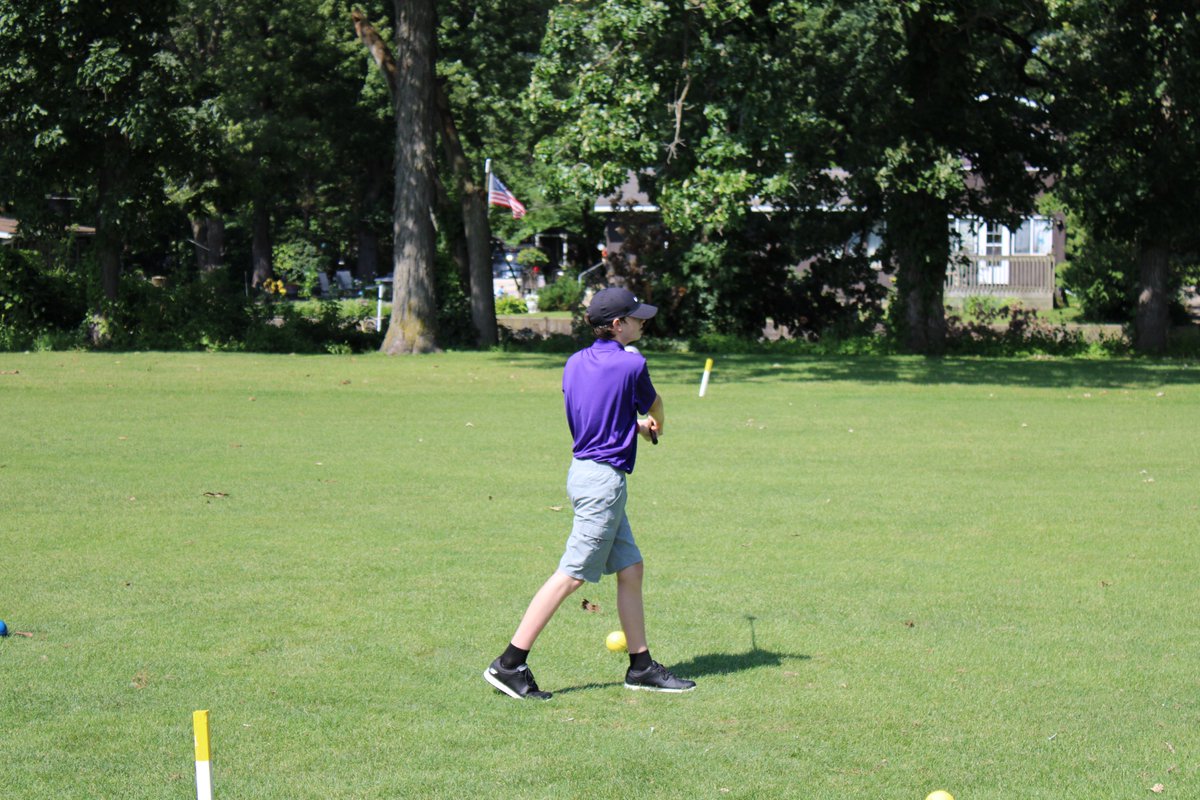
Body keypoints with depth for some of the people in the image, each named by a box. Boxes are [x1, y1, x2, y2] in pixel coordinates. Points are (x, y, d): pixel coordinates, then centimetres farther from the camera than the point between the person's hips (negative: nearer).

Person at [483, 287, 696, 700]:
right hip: (604, 478, -9)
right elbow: (654, 408, 8)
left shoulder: (576, 363, 8)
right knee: (571, 575, -6)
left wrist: (636, 425, 31)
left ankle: (641, 666, 20)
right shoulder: (631, 365, -12)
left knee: (630, 569, 14)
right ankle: (509, 664, -7)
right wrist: (655, 424, 31)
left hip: (585, 470, 9)